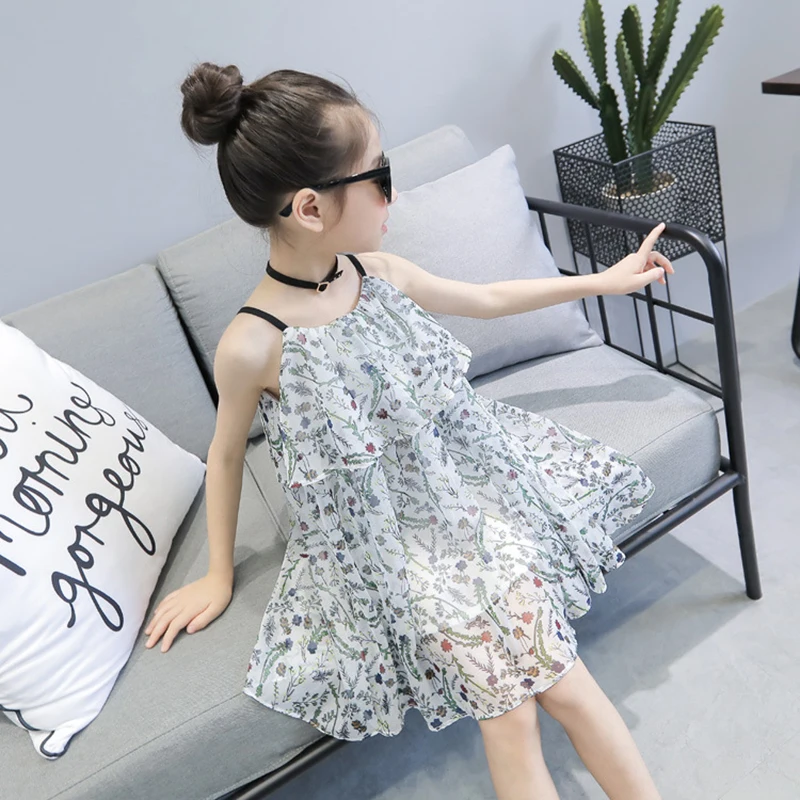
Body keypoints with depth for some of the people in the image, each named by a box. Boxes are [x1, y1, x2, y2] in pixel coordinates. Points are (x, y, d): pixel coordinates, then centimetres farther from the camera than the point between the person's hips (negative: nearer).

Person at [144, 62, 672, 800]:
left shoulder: (381, 274, -6)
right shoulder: (253, 344, -20)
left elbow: (486, 299, 11)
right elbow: (227, 453, -2)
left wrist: (604, 280, 19)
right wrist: (219, 575, 8)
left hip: (462, 484, 4)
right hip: (383, 544, -4)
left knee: (557, 675, -6)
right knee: (507, 703, -9)